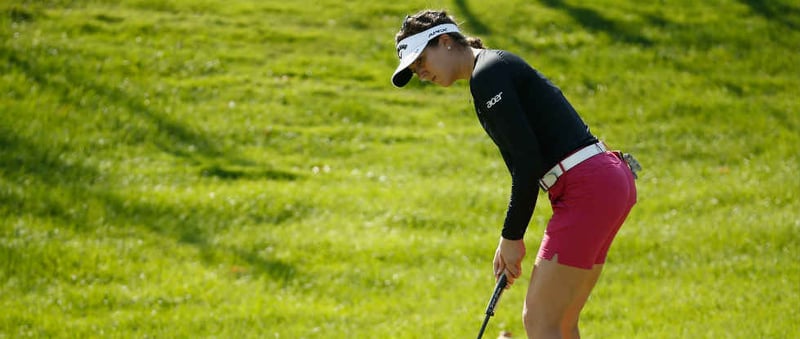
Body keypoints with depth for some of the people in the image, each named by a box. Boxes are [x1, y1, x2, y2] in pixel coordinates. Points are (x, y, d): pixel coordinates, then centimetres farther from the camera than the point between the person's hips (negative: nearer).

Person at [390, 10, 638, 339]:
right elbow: (526, 162, 23)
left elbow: (528, 160, -17)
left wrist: (512, 237, -8)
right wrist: (510, 240, 18)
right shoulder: (497, 69, 21)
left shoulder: (488, 74, -10)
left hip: (587, 189, -10)